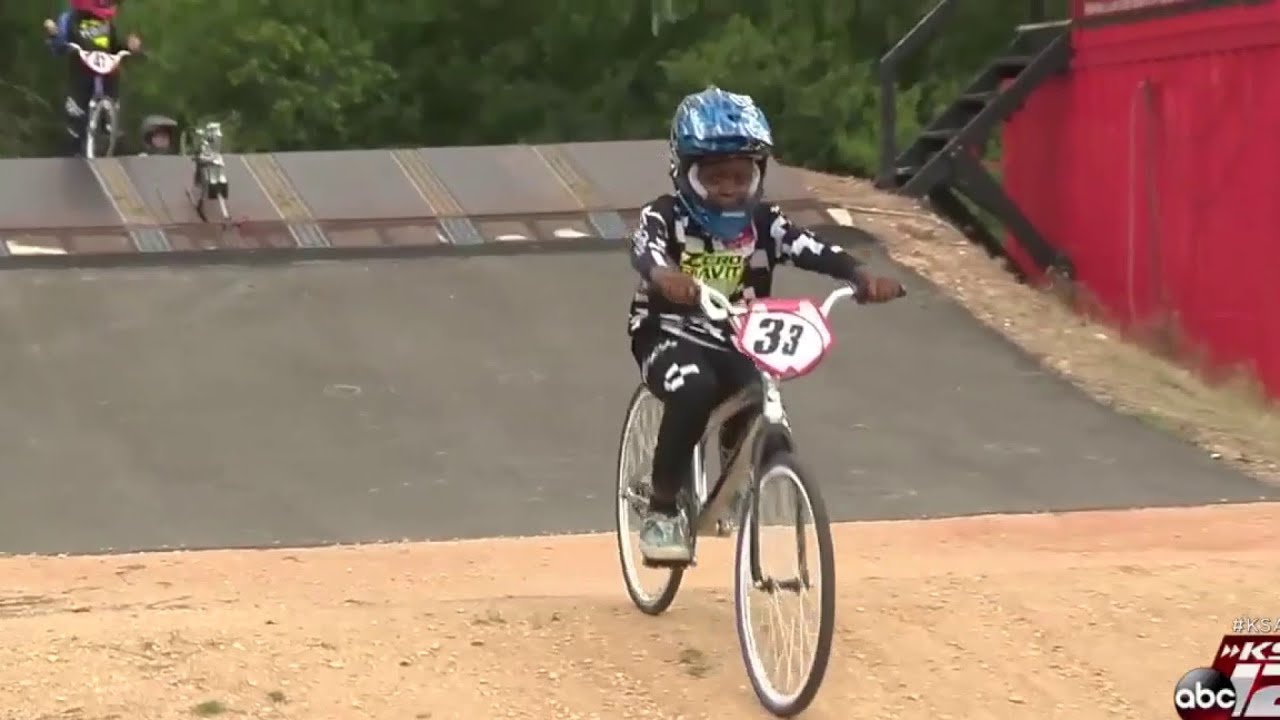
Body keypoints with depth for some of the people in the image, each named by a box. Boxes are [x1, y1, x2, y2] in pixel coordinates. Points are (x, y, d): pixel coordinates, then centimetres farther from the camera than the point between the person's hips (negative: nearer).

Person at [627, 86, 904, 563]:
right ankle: (662, 512, -18)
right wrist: (663, 275, -60)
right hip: (670, 335, -3)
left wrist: (862, 276, -40)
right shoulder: (664, 216, -11)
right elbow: (644, 250, -34)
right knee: (694, 390, -35)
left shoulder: (763, 223, -3)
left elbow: (815, 252, -18)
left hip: (735, 342, 3)